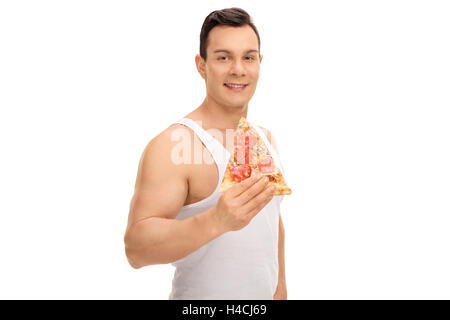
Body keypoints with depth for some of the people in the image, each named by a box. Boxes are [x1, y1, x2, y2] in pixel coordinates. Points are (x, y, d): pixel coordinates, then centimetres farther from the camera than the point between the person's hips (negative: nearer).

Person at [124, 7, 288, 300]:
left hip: (265, 295, 6)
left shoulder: (266, 139, 4)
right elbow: (136, 248, -27)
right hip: (201, 296, -6)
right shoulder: (171, 145, -20)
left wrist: (281, 283, 16)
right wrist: (217, 220, -40)